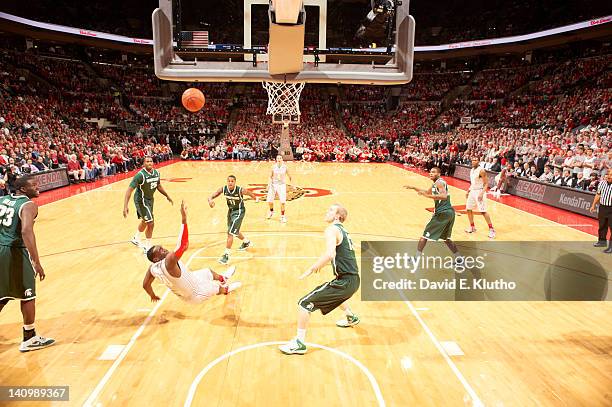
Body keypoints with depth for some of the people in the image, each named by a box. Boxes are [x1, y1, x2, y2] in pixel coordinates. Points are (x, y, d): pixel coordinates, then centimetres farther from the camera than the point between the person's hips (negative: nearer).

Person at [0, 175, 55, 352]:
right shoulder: (28, 205, -12)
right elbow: (26, 231, -26)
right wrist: (37, 262, -27)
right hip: (16, 251, -7)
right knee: (27, 296, 7)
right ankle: (29, 339, 16)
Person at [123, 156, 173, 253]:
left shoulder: (156, 173, -5)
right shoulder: (140, 175, -26)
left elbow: (158, 186, 14)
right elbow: (130, 190, -28)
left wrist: (167, 196, 19)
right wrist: (125, 206, -35)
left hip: (150, 199, 8)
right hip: (141, 200, -8)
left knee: (145, 221, 26)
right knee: (151, 223, -10)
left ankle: (136, 239, 51)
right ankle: (147, 247, 7)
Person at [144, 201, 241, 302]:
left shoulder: (152, 269, -16)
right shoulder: (169, 261, -42)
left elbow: (145, 285, 0)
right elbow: (183, 245, -57)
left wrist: (153, 296, 22)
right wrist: (184, 219, -62)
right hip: (196, 294, -8)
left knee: (208, 272, 29)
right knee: (218, 288, 22)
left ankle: (222, 278, 62)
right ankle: (226, 289, 60)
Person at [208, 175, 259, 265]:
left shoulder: (240, 190, -26)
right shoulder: (223, 189, -16)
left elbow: (249, 193, -5)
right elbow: (211, 196, -17)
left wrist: (256, 198, 15)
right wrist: (210, 200, -42)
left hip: (239, 211, -7)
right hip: (230, 210, 7)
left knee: (230, 233, -15)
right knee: (234, 231, 25)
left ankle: (226, 255, -9)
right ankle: (246, 242, 54)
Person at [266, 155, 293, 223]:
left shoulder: (285, 167, -6)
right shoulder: (274, 167, -3)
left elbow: (289, 175, 3)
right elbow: (270, 176, 5)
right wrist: (269, 183, -9)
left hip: (282, 185, -1)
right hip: (274, 184, 2)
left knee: (282, 202, -11)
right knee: (269, 200, 2)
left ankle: (282, 216, 5)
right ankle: (271, 211, 34)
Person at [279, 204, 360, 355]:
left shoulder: (332, 229, -10)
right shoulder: (343, 231, 18)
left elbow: (330, 254, -28)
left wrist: (312, 269, -19)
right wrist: (320, 265, 21)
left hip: (345, 281, -9)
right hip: (354, 280, 10)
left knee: (304, 303, -5)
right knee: (334, 293, 42)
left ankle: (299, 343, -1)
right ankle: (351, 318, 59)